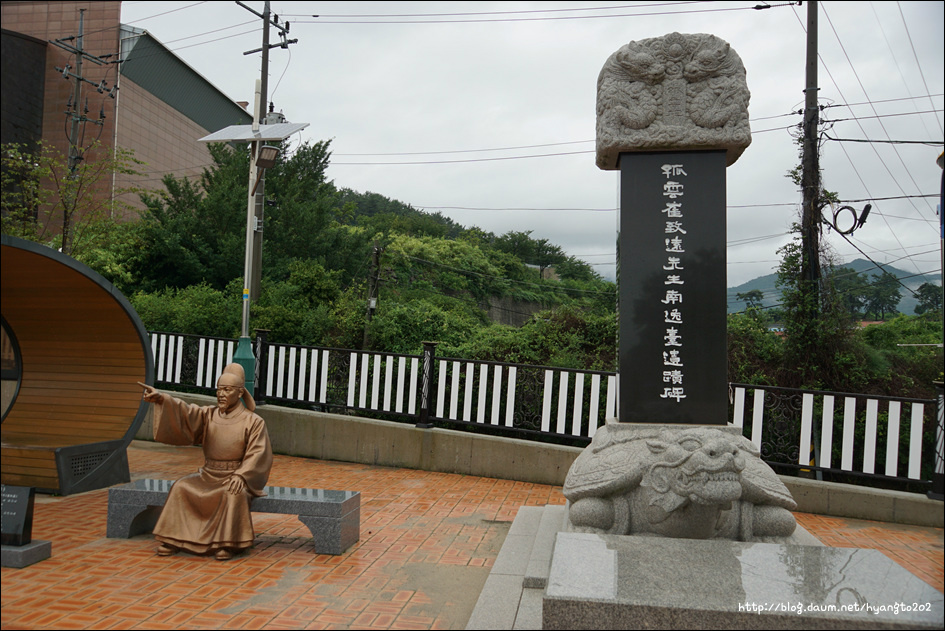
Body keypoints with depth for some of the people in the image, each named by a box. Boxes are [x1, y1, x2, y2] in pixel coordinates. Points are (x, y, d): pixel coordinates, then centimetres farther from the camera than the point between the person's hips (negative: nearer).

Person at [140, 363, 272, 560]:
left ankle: (226, 543, -24)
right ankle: (174, 539, -11)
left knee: (233, 494, -34)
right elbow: (183, 411, -14)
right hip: (209, 475, 4)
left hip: (237, 477, -4)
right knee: (182, 487, -19)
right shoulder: (208, 415, 3)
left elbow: (258, 454, -13)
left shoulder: (253, 422, -7)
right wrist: (160, 398, -32)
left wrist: (240, 475, -28)